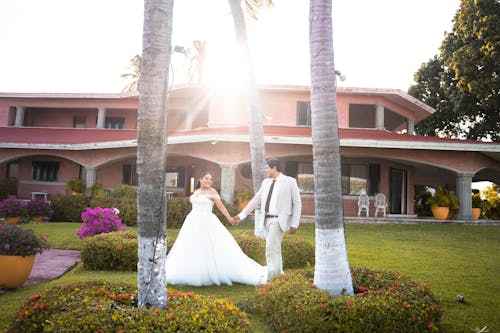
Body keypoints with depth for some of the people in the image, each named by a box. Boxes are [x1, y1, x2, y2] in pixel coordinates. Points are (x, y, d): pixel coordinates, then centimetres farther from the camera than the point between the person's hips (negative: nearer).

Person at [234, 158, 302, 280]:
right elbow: (256, 200, 15)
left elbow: (297, 203, -3)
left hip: (279, 220, -6)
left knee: (271, 249, -13)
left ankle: (270, 278, -6)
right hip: (267, 220, 6)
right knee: (275, 249, 12)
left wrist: (294, 224, -9)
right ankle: (278, 275, 22)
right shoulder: (266, 182, 11)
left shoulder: (290, 181, -5)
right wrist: (242, 215, 12)